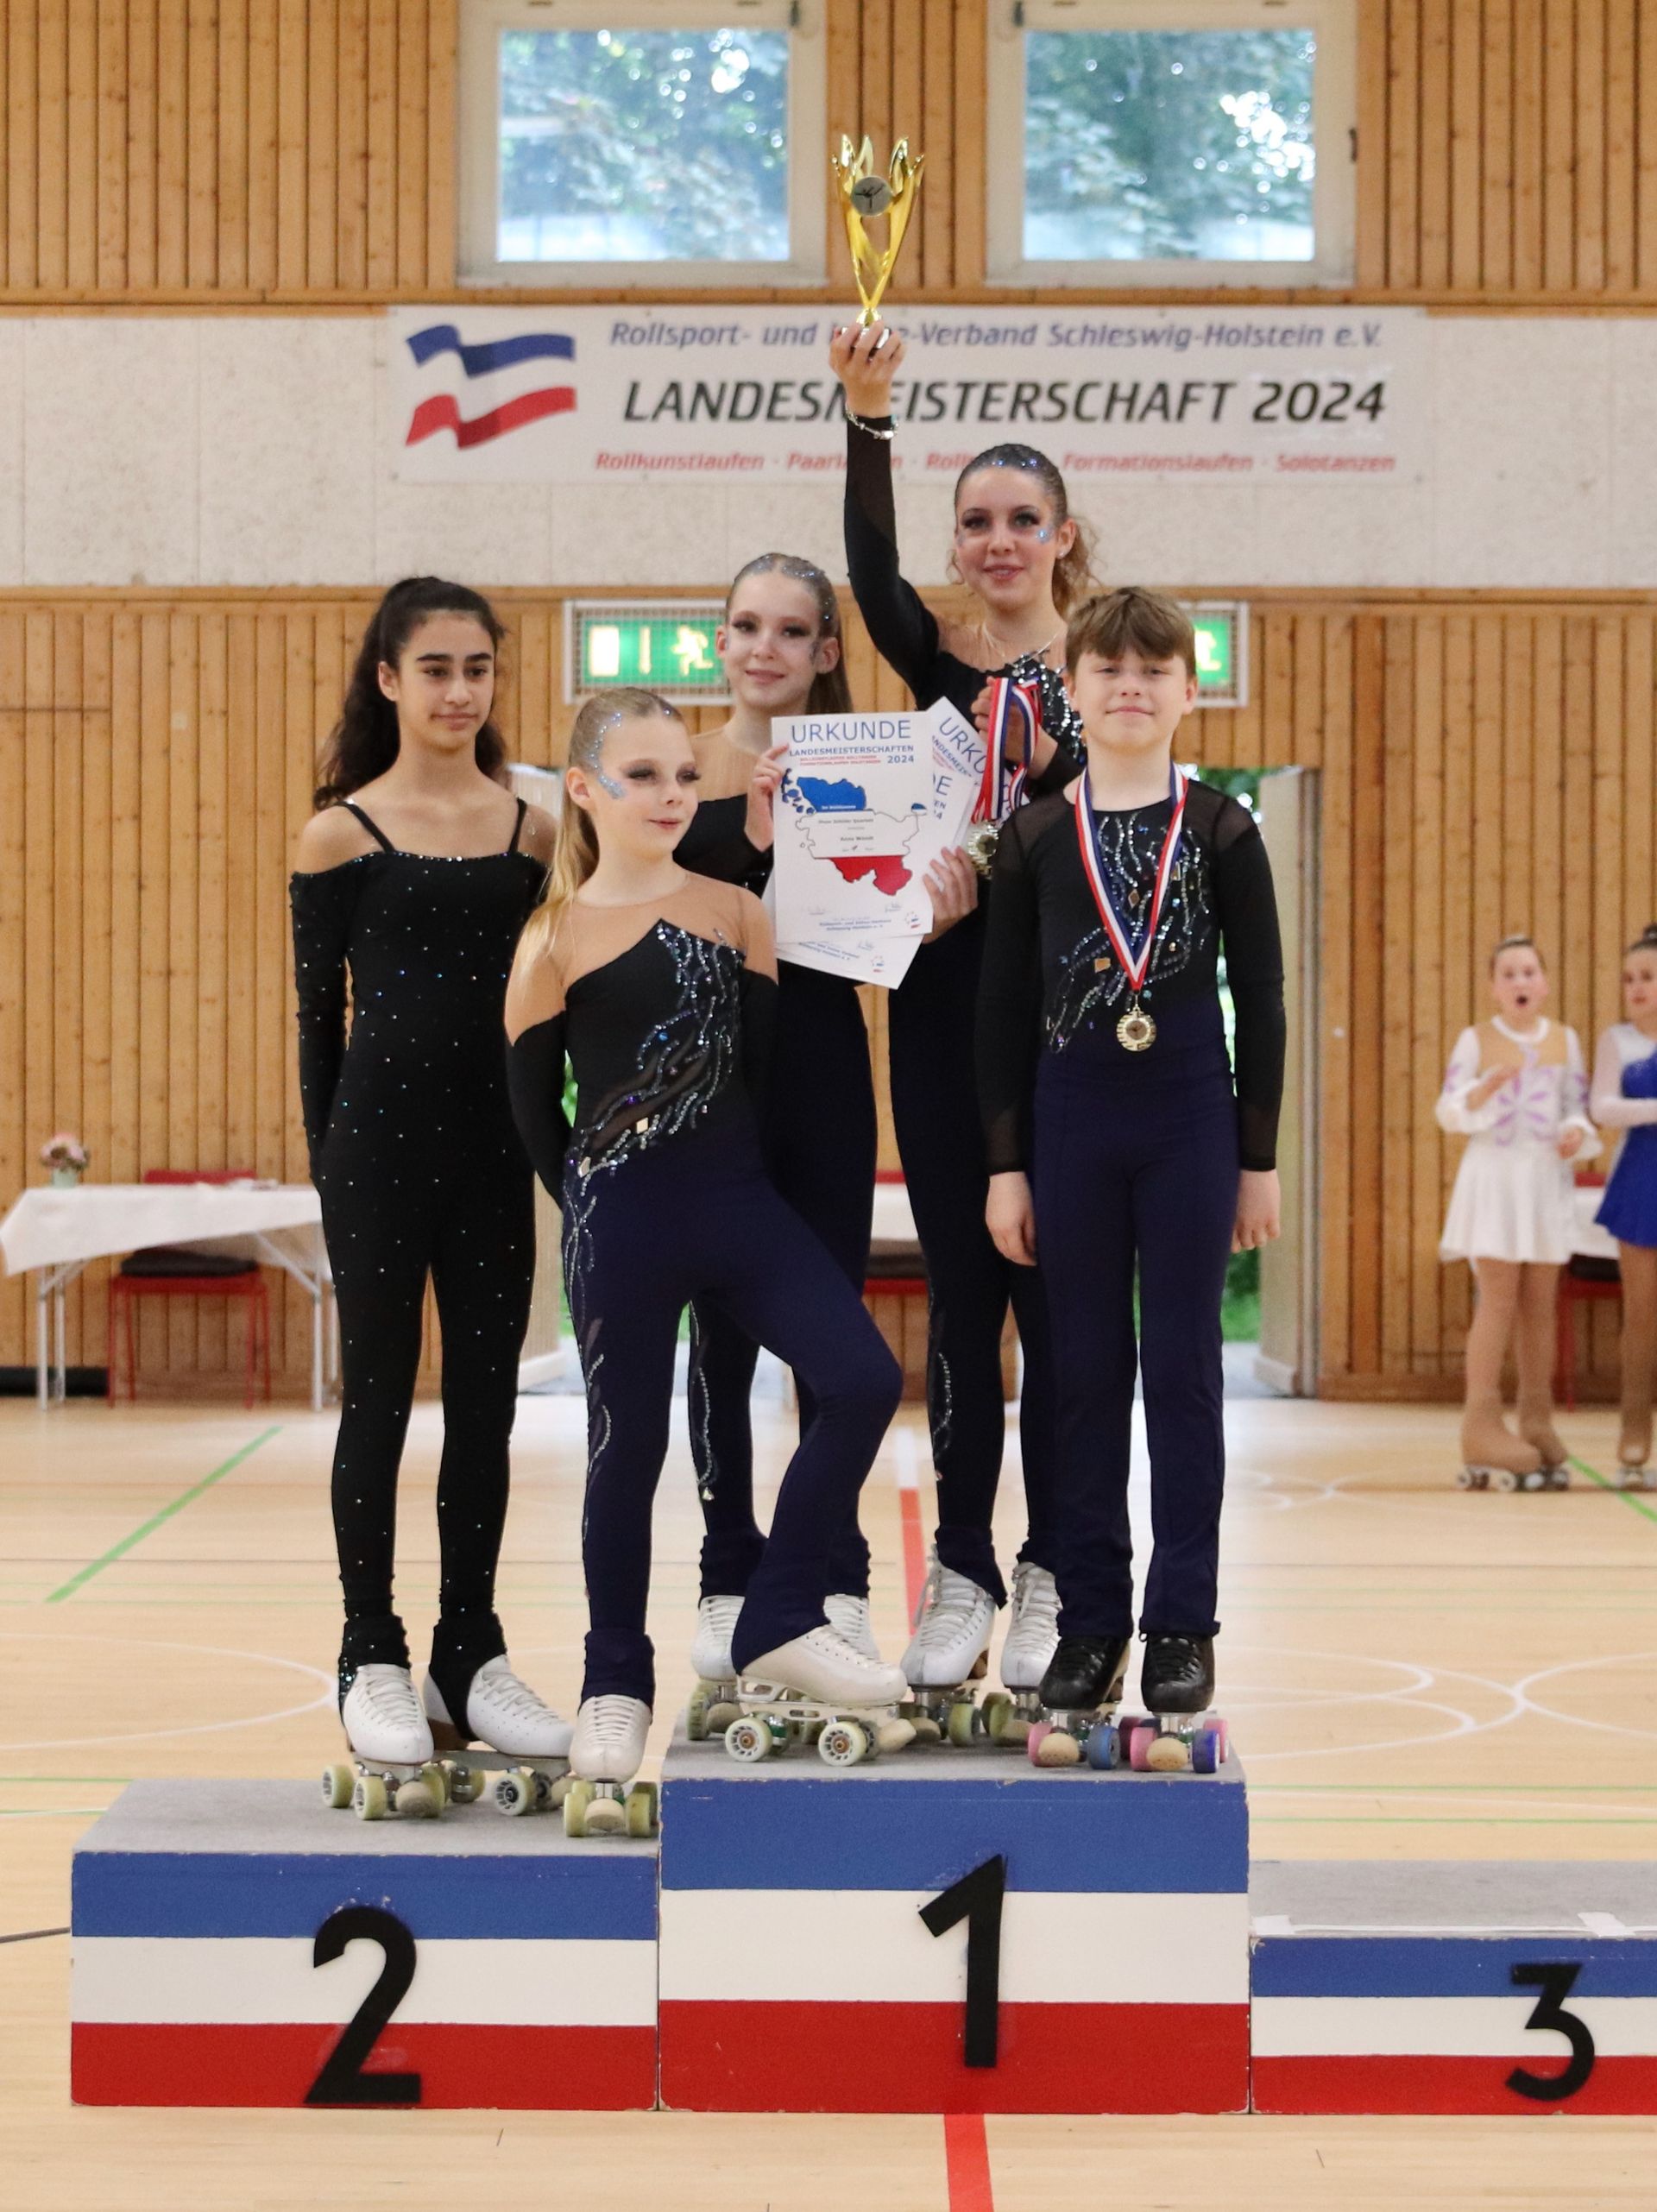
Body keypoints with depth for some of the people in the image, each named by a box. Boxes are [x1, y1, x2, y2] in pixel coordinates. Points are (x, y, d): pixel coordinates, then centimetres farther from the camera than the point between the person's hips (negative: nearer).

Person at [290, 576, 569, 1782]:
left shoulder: (533, 828, 6)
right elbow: (319, 1014, 0)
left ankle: (471, 1659, 18)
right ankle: (373, 1661, 14)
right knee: (379, 1398, 3)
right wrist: (327, 1162, -1)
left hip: (493, 1142, 3)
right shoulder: (342, 833, -2)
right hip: (379, 1138, -3)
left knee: (487, 1402, 8)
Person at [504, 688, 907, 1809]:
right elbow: (534, 1109, 3)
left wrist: (723, 1180, 2)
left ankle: (781, 1622, 3)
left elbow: (765, 1062, 7)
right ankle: (617, 1685, 21)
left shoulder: (737, 911, 6)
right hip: (622, 1216, -3)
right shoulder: (556, 941, -3)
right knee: (627, 1449, 4)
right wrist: (602, 1206, 7)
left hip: (741, 1199, 3)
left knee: (862, 1380, -12)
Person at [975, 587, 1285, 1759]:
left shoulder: (1223, 832, 0)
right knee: (1086, 1374, 6)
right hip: (1069, 1123, 1)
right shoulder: (1035, 838, 3)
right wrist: (1006, 1164, 1)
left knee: (1184, 1371, 3)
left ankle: (1182, 1624, 10)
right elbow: (1003, 1010, 4)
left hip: (1192, 1122, -1)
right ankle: (1091, 1621, 13)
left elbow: (1261, 1002, 2)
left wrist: (1260, 1157, -1)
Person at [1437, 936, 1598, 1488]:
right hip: (1494, 1177, -3)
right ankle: (1482, 1427, -7)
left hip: (1546, 1180, 3)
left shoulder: (1564, 1040, 9)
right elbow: (1449, 1114, -4)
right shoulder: (1476, 1040, 0)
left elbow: (1578, 1107, 11)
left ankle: (1536, 1422, 13)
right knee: (1498, 1300, -9)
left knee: (1540, 1303, 5)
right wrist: (1484, 1090, -22)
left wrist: (1576, 1134, -11)